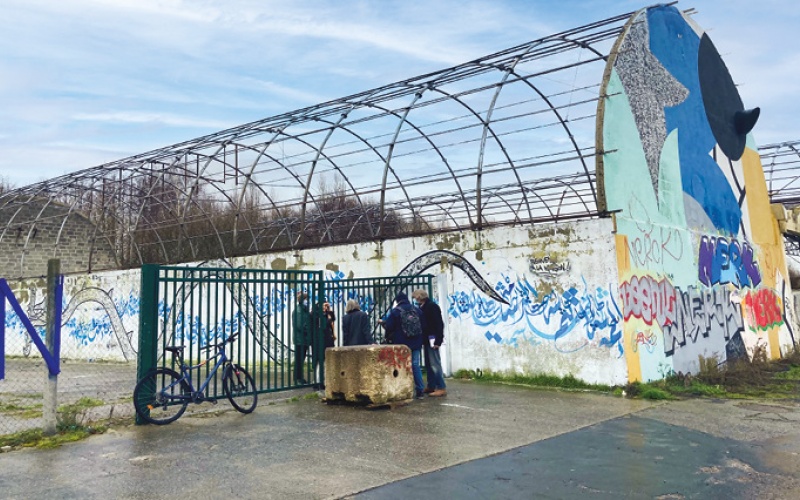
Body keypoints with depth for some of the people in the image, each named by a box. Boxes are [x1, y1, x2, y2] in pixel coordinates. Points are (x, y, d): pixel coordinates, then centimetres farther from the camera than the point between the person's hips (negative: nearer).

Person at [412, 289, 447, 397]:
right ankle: (431, 386, 19)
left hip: (432, 340, -10)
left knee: (435, 364, -9)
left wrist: (438, 341, -22)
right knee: (429, 364, 12)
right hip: (427, 340, 10)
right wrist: (423, 338, 11)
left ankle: (441, 388, -8)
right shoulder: (423, 307, 15)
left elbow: (439, 324, -19)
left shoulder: (432, 306, -12)